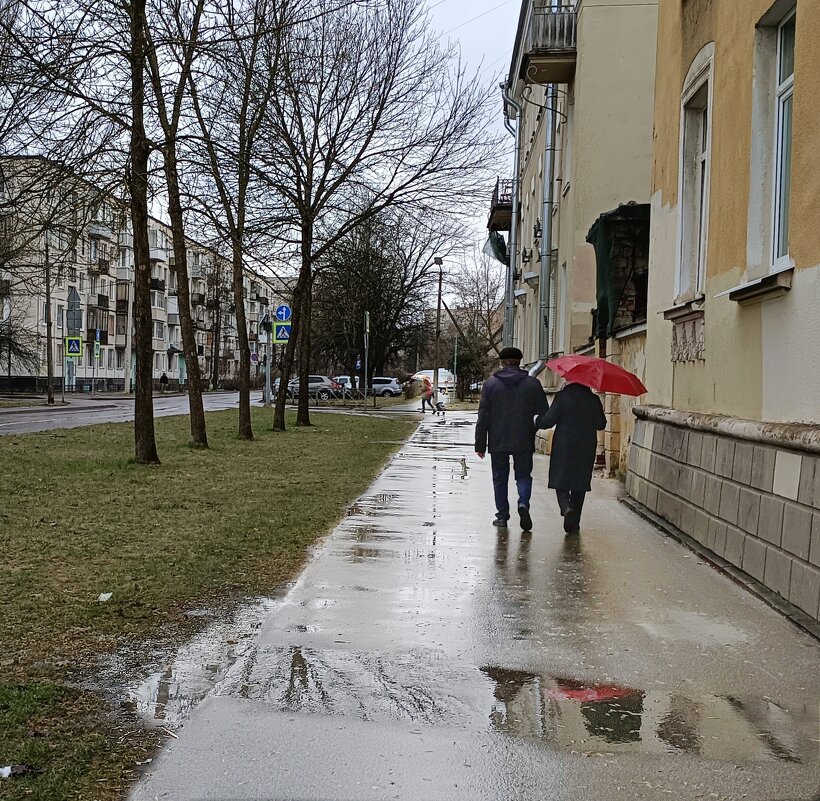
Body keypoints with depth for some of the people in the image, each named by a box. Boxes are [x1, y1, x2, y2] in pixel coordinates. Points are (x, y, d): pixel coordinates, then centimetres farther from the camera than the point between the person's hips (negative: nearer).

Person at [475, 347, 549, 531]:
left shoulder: (490, 383, -2)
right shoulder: (532, 383, -1)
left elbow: (483, 417, -3)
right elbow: (544, 413, 0)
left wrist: (480, 444, 1)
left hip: (498, 442, 0)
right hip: (524, 441, 0)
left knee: (500, 478, 10)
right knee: (523, 475, 12)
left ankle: (502, 516, 12)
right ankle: (523, 503, -13)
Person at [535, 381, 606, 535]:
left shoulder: (562, 396, -9)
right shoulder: (593, 399, -2)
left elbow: (549, 420, -10)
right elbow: (601, 424, 5)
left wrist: (536, 422, 9)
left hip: (563, 448, -2)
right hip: (586, 449, 2)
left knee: (560, 481, 7)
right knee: (580, 483, 11)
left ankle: (566, 508, -21)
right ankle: (574, 522, 13)